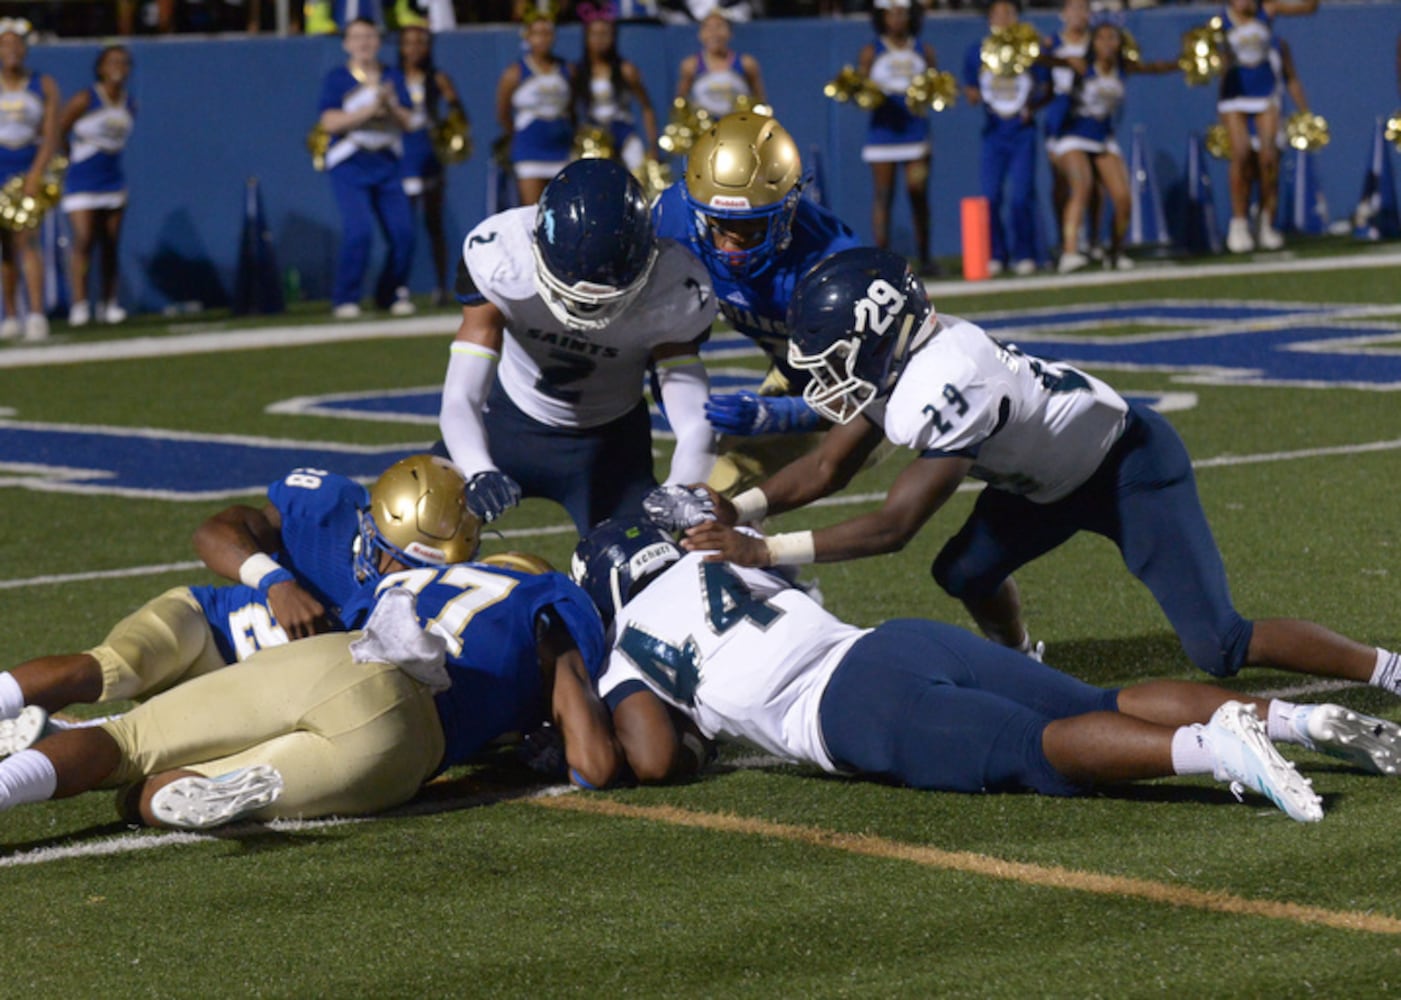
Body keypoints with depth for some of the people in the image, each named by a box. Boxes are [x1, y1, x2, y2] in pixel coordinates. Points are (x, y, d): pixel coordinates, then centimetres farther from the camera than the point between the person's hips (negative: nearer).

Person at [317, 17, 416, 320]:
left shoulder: (392, 77, 13)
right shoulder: (337, 79, 1)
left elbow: (407, 122, 8)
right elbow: (330, 122, -10)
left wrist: (392, 107, -13)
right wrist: (368, 110, -18)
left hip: (386, 165, 4)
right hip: (349, 166, -4)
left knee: (403, 232, -5)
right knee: (358, 230, -18)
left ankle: (392, 294, 14)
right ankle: (345, 298, -5)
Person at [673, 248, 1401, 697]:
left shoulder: (946, 387, -36)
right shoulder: (892, 360, -8)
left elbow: (894, 526, -33)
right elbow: (830, 467, 1)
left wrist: (765, 553, -33)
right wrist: (738, 510, -14)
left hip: (1134, 467, -9)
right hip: (1061, 473, 9)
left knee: (1218, 647, -12)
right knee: (966, 573, 2)